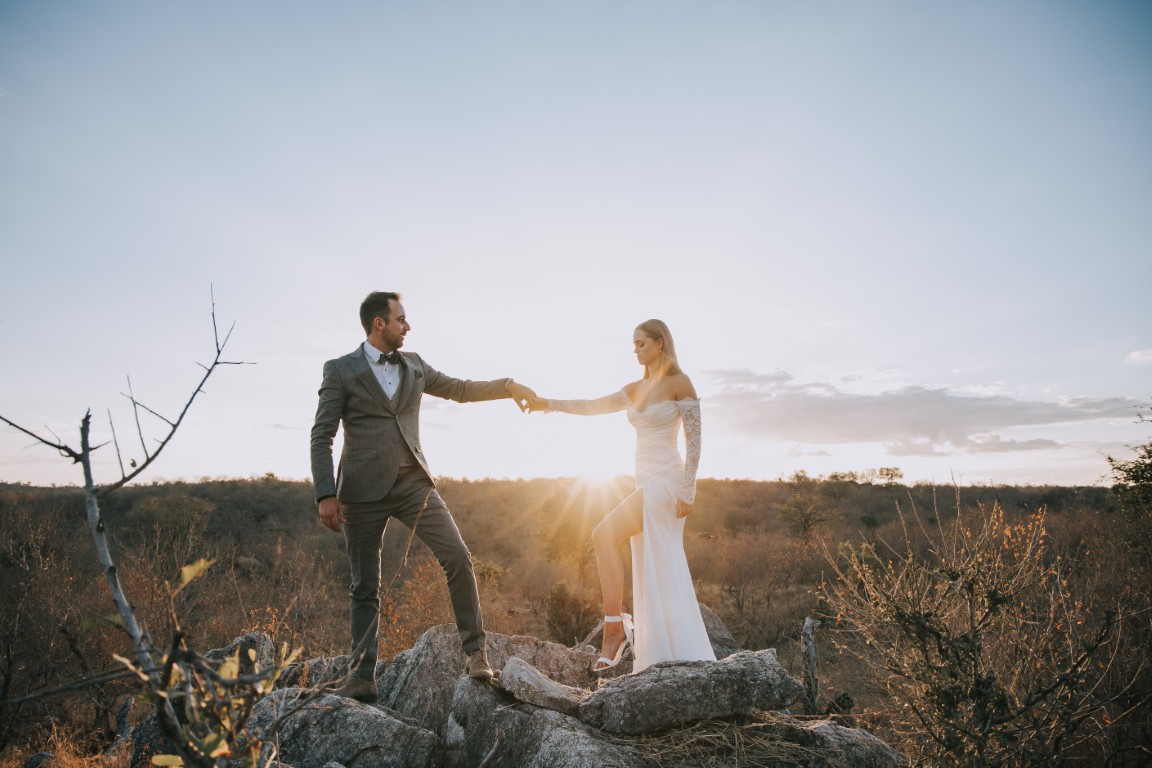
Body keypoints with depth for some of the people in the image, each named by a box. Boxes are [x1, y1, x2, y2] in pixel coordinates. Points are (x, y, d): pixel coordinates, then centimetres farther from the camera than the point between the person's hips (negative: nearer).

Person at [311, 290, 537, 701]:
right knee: (364, 586, 5)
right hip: (363, 489, -3)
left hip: (413, 483, 3)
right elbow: (321, 437, -3)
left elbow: (460, 389, 23)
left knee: (458, 557, -10)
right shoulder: (340, 370, 0)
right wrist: (326, 495, -12)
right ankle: (363, 676, 17)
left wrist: (507, 385, 14)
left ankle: (475, 652, 0)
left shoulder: (413, 364, 12)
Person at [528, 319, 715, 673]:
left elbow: (694, 440, -10)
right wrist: (549, 404, 2)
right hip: (645, 484, 8)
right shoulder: (635, 389, 15)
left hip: (665, 482, -8)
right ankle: (671, 657, 14)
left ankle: (615, 626, -11)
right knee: (655, 575, 7)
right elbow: (592, 406, 12)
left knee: (603, 536, -19)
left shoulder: (679, 382, -6)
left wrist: (687, 491, -15)